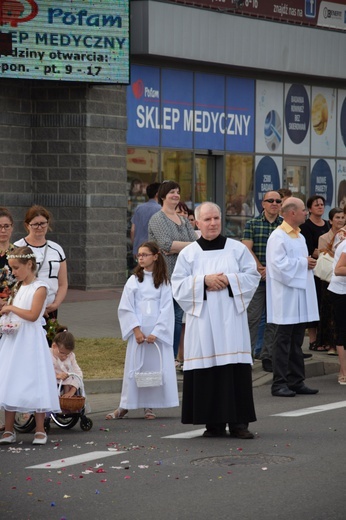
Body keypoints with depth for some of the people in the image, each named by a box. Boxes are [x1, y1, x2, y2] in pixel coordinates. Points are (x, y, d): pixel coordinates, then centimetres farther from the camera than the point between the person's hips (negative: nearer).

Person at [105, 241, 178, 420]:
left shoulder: (163, 282, 3)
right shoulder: (133, 280, 4)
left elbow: (166, 309, -2)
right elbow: (125, 307, 1)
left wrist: (156, 332, -11)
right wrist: (136, 329, -9)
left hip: (158, 332, 0)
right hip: (138, 330, 0)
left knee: (155, 367, 1)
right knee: (133, 367, 2)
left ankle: (149, 406, 10)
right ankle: (125, 406, 8)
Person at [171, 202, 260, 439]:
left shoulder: (237, 249, 8)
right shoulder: (188, 253, 8)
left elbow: (252, 276, 4)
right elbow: (178, 285, 2)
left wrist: (229, 280, -10)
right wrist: (204, 281, -11)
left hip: (231, 318, 0)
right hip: (202, 320, 0)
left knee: (236, 369, -5)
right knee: (207, 371, -2)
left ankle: (239, 422, -1)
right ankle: (214, 423, 4)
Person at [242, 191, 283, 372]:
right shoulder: (252, 224, 4)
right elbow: (247, 249, -3)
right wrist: (261, 269, -12)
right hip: (256, 278, -2)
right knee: (252, 317, -3)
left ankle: (268, 356, 12)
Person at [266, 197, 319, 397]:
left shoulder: (300, 236, 16)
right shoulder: (278, 236, -12)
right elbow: (279, 264, -21)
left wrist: (310, 263, 5)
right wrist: (303, 263, -14)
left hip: (301, 294, 9)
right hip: (286, 296, -9)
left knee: (297, 341, 12)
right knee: (284, 340, -5)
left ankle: (296, 381, 17)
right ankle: (279, 384, 0)